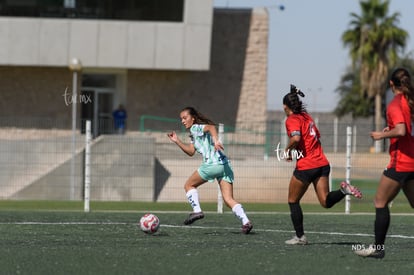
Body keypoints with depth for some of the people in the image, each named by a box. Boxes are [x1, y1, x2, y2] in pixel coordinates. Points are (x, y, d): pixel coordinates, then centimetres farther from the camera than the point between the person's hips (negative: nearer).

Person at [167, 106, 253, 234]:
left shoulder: (196, 128, 2)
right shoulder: (194, 134, 29)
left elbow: (211, 127, -19)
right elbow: (191, 151, 33)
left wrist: (215, 140, -37)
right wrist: (177, 141, 29)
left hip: (212, 164, -9)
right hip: (225, 165, 9)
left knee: (189, 185, 13)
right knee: (228, 199, 0)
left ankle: (196, 210, 0)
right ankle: (245, 221, -16)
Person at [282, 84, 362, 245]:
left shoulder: (292, 120, -9)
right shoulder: (307, 116, 15)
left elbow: (296, 138, -28)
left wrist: (288, 149, -9)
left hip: (305, 167, -7)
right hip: (322, 164, 7)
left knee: (293, 201, 11)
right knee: (326, 202, 4)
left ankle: (300, 237, 11)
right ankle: (343, 190, -21)